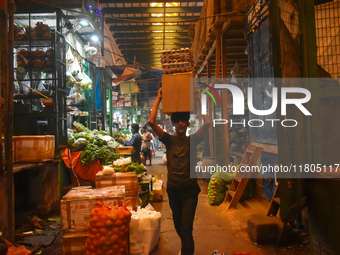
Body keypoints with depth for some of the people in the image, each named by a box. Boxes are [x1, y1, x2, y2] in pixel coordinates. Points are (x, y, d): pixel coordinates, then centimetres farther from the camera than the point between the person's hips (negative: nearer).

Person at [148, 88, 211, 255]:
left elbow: (207, 123, -14)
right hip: (173, 189, 3)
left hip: (189, 190, -3)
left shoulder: (192, 140, -2)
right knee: (178, 225, 21)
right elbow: (151, 122, -11)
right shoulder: (169, 140, 0)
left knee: (186, 228, -9)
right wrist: (159, 99, -7)